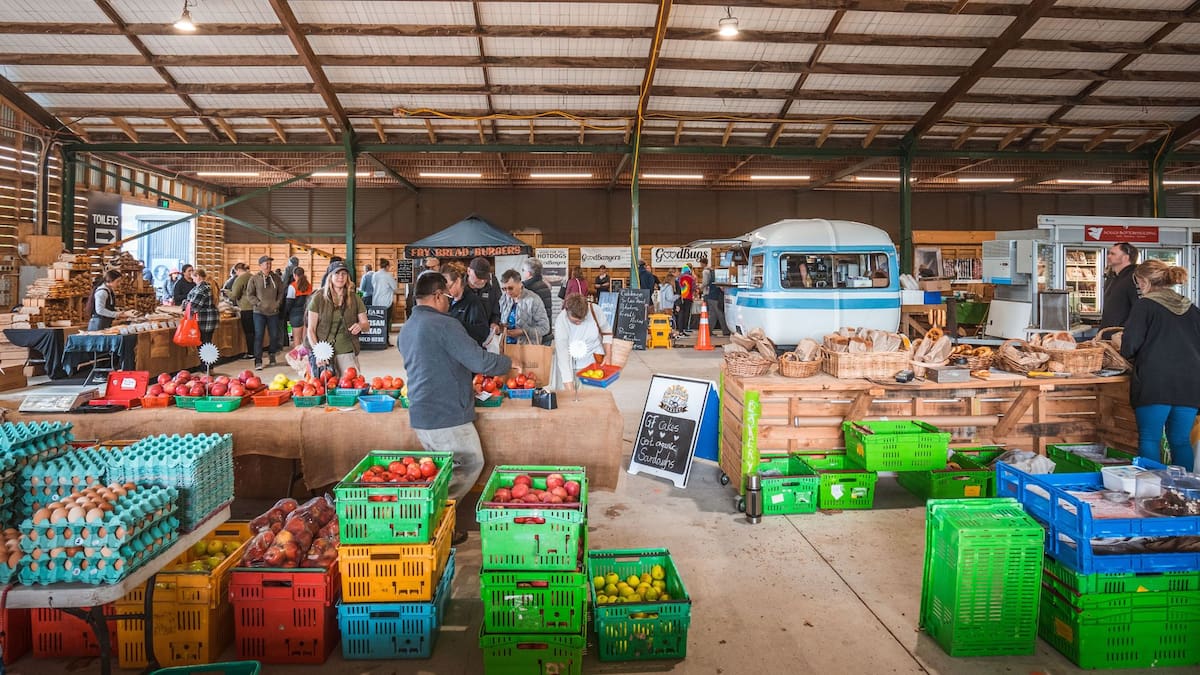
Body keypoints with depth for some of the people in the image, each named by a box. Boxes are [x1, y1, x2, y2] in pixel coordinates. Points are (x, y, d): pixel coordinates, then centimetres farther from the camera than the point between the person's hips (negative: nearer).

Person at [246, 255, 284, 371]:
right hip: (259, 312, -3)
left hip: (273, 312, 3)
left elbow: (281, 292, 11)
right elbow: (250, 294, -3)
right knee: (258, 336, -4)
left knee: (274, 335, 9)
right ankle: (258, 361, 0)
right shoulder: (254, 279, -3)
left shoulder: (276, 278, 6)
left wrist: (278, 303, -2)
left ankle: (272, 355, 31)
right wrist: (259, 304, -12)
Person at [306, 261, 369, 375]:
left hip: (347, 352, 2)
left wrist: (360, 326, -12)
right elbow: (311, 329, 0)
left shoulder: (354, 298, 7)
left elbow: (366, 324, 12)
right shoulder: (318, 298, 0)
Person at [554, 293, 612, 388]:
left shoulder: (594, 310, -16)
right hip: (573, 366, -2)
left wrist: (608, 355, -7)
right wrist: (568, 383, -32)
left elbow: (606, 332, 2)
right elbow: (562, 352, -27)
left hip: (595, 360, 2)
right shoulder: (561, 322, -23)